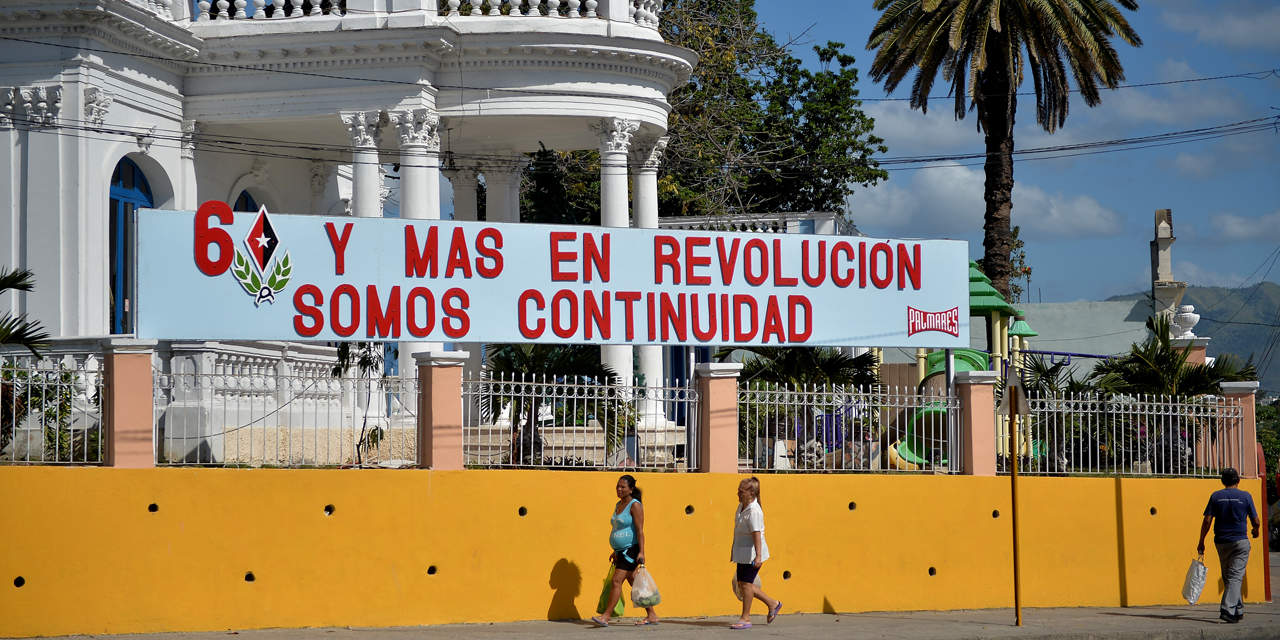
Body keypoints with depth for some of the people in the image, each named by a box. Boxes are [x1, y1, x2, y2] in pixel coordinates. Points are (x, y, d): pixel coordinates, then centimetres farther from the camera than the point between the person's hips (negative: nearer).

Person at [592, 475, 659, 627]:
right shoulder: (618, 505, 14)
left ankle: (606, 616, -12)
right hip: (622, 551, 9)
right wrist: (615, 552, 23)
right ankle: (652, 615, 17)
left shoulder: (635, 506, -12)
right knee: (633, 582, 11)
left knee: (617, 580, -12)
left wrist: (641, 552, -23)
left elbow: (639, 530, -17)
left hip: (631, 550, -9)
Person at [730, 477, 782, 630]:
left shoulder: (754, 511, -24)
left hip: (752, 553, -10)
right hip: (742, 552, 10)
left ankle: (745, 618, 4)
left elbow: (756, 534, -33)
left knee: (746, 583, -6)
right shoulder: (742, 505, 5)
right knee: (742, 584, 13)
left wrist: (758, 556, -40)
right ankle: (772, 604, 27)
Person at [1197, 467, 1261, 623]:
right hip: (1240, 542, -3)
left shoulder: (1216, 496, 1)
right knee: (1235, 577, -6)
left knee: (1228, 577, 15)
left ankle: (1239, 609, 22)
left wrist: (1201, 542, 5)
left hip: (1221, 542, 3)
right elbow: (1255, 521, 2)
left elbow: (1207, 521, -2)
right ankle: (1228, 609, -20)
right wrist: (1255, 531, 25)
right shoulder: (1245, 497, -3)